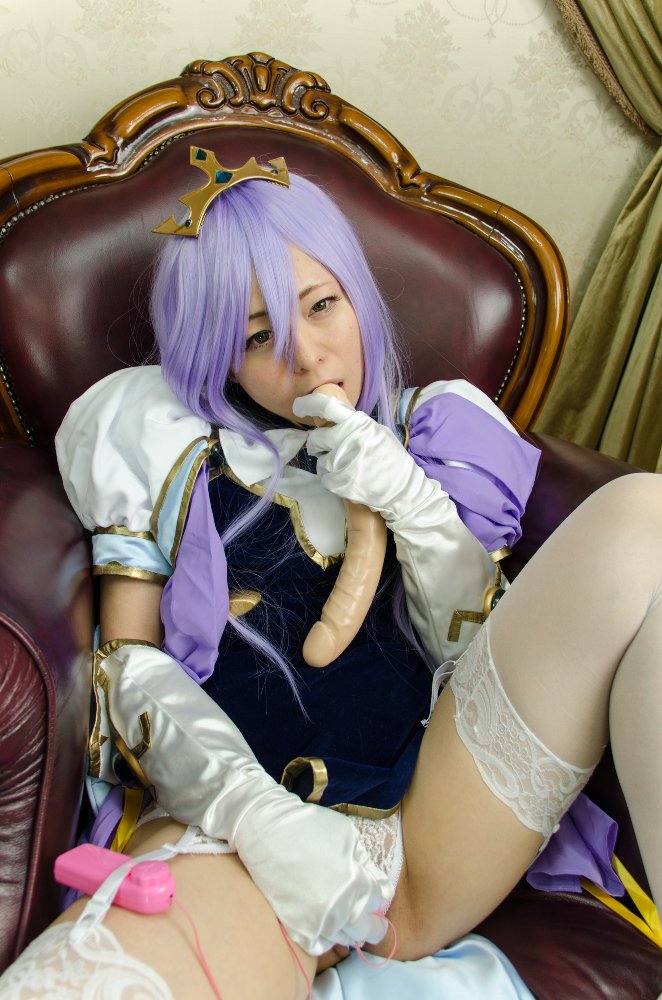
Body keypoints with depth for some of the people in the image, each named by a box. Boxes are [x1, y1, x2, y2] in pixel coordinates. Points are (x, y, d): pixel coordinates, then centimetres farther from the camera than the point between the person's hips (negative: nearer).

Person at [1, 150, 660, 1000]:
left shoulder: (437, 430, 18)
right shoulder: (161, 434, 14)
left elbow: (481, 651, 12)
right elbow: (130, 658, 7)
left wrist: (414, 506, -7)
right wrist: (255, 813, -11)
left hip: (433, 827, 5)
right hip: (226, 827, -4)